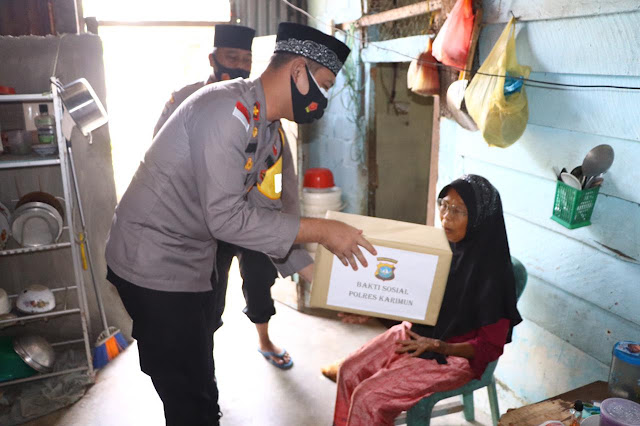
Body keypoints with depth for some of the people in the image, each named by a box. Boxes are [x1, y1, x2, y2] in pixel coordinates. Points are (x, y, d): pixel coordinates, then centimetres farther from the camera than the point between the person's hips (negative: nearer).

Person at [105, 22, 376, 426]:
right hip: (154, 265, -9)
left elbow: (274, 214, 6)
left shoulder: (272, 133, 5)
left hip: (193, 262, 9)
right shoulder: (227, 109, -24)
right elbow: (225, 218, -29)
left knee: (199, 385, 23)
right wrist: (320, 230, -24)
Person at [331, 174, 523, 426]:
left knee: (368, 397, -14)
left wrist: (435, 345, -26)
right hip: (417, 333, 7)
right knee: (350, 371, 3)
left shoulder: (491, 271, -25)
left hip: (453, 355, -7)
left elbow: (491, 346, -17)